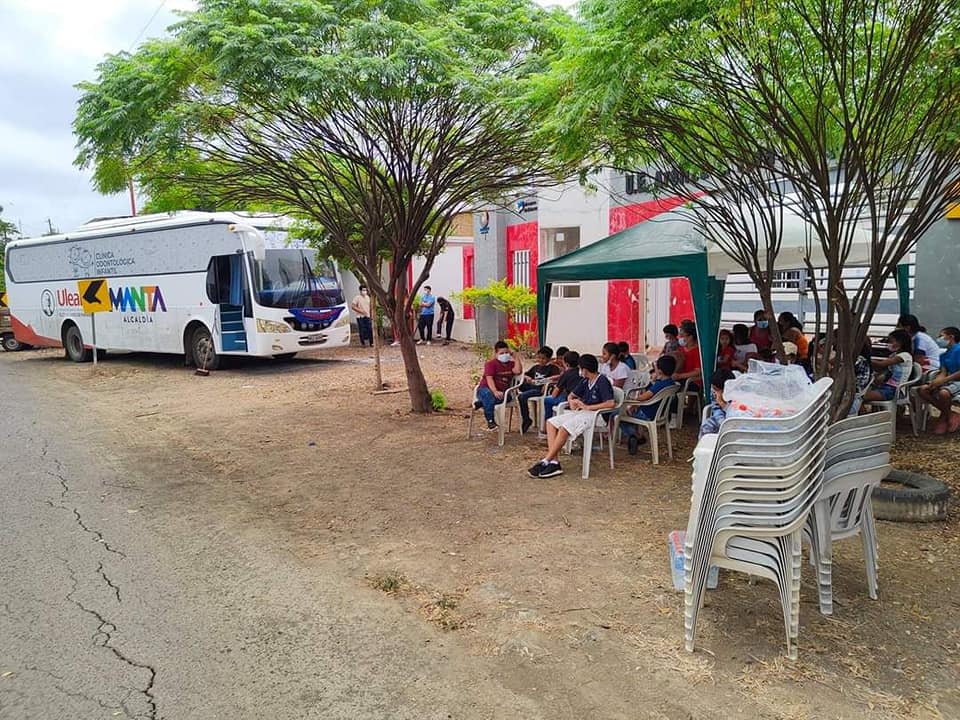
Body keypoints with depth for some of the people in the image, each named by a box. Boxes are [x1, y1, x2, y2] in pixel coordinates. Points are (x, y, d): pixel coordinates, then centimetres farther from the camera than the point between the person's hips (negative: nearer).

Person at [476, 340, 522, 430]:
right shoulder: (491, 363, 1)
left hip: (502, 392, 3)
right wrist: (495, 391, -31)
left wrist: (516, 358, 0)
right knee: (489, 396, -41)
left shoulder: (511, 363, 15)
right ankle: (490, 422, -35)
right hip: (486, 389, -3)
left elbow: (518, 371, -9)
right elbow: (489, 379, -15)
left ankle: (480, 402, -22)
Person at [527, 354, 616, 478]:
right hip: (581, 412, 9)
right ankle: (553, 462, -19)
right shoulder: (585, 381, 14)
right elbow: (572, 395, 27)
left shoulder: (602, 382, -11)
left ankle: (545, 462, -20)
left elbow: (611, 403, -23)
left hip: (597, 415, -9)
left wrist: (588, 407, -19)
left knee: (565, 428, -29)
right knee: (551, 422, -7)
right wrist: (571, 401, 3)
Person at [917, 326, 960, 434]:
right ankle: (950, 415, -6)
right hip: (949, 380, 9)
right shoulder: (944, 355, 17)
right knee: (923, 390, -13)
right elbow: (943, 373, 5)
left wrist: (943, 380, -23)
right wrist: (936, 382, -16)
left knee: (943, 393, -37)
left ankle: (944, 417, -7)